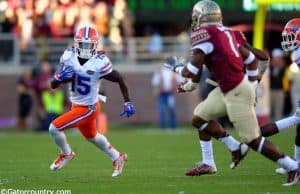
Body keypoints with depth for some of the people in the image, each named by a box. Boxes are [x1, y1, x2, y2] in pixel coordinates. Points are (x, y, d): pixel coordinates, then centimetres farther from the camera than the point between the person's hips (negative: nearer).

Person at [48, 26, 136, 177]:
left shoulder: (99, 63, -24)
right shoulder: (69, 57, -10)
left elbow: (119, 79, -10)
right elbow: (53, 85, -6)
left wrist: (128, 102, -9)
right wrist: (60, 78, -29)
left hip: (88, 108, -7)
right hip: (77, 106, 7)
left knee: (54, 128, -12)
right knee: (92, 137, 27)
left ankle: (66, 154, 18)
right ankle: (117, 158, 49)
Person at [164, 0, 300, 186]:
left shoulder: (203, 33, -14)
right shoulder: (225, 32, 11)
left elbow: (192, 73, -15)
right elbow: (252, 59, 17)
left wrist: (176, 67, 5)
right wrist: (252, 85, 23)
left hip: (236, 93, -9)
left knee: (253, 139, -3)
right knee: (199, 118, 16)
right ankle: (236, 148, 20)